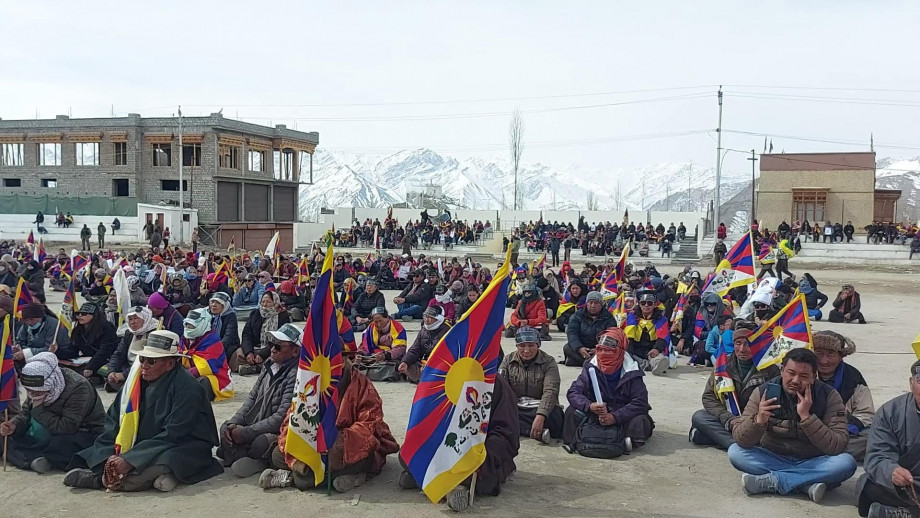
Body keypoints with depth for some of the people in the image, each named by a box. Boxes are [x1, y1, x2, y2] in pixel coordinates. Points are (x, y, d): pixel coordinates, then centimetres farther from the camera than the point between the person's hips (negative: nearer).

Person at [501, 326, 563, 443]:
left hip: (539, 408, -2)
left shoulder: (548, 362, -3)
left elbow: (550, 391, -17)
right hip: (515, 408, 2)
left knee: (555, 415, -36)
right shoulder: (508, 360, 6)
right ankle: (538, 433, -31)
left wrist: (540, 416, -35)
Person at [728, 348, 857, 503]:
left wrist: (806, 416, -29)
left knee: (847, 462, -29)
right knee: (735, 452, -23)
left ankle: (770, 481, -25)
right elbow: (741, 440, -14)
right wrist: (759, 420, -34)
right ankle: (808, 483, -25)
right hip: (773, 459, 1)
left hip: (812, 463, 0)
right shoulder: (763, 392, -10)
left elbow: (837, 447, -20)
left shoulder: (829, 397, -11)